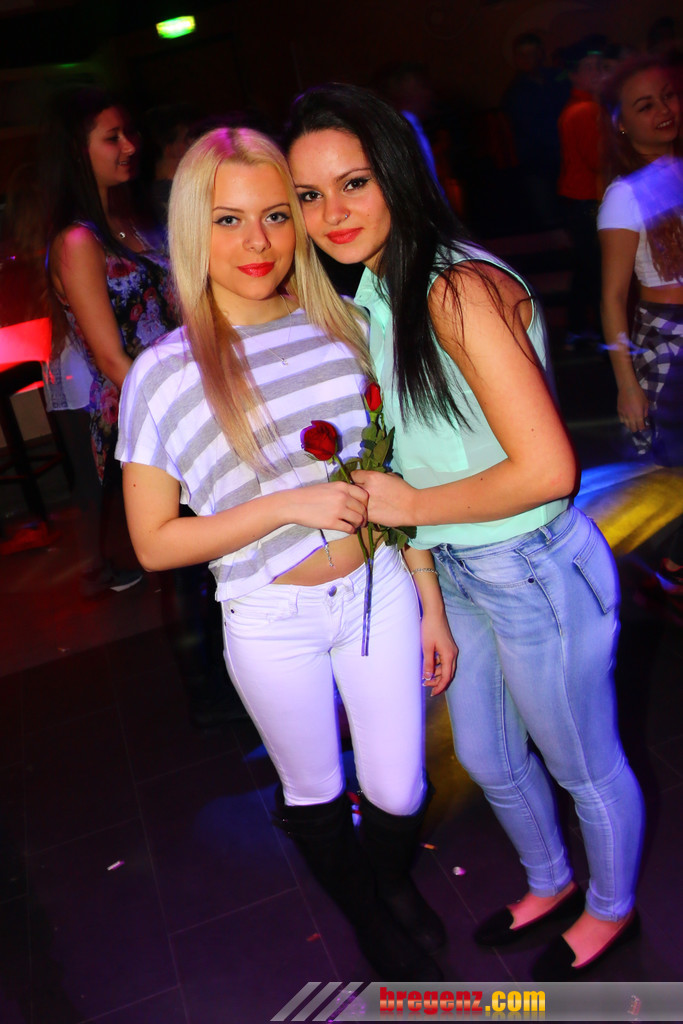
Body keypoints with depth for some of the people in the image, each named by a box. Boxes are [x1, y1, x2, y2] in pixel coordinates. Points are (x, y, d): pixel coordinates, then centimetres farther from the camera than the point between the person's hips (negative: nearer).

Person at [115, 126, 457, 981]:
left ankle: (393, 879, 53)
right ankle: (363, 911, 54)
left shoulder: (341, 325, -2)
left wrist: (432, 607, 6)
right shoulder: (163, 373, -11)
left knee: (399, 792, 15)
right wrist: (288, 503, -21)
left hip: (379, 590, 2)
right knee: (316, 792, 21)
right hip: (272, 623, -2)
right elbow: (155, 543, -10)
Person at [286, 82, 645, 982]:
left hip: (536, 576, -9)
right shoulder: (378, 294, 5)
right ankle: (550, 882, 57)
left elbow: (547, 469, -28)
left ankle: (611, 909, 49)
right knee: (486, 757, 27)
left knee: (584, 766, 18)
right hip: (459, 574, 9)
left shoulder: (459, 289, -23)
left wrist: (410, 505, -17)